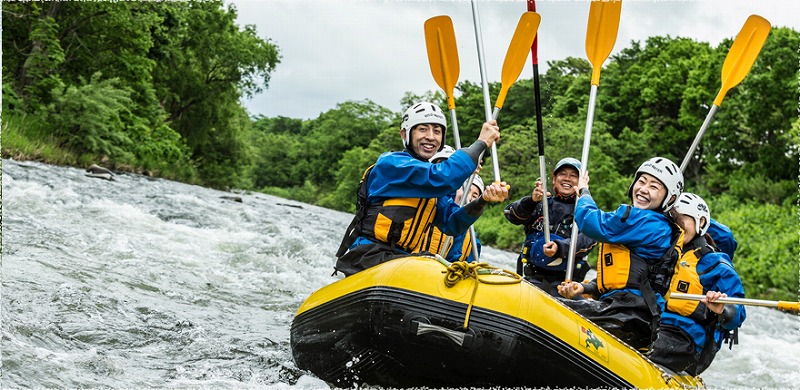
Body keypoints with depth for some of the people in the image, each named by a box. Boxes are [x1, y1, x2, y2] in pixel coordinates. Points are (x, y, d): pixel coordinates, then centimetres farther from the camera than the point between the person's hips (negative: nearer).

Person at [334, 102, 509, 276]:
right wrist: (481, 142, -14)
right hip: (369, 257, -9)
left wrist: (482, 200, -10)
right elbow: (441, 177, -23)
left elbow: (451, 224, 7)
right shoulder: (390, 163, -7)